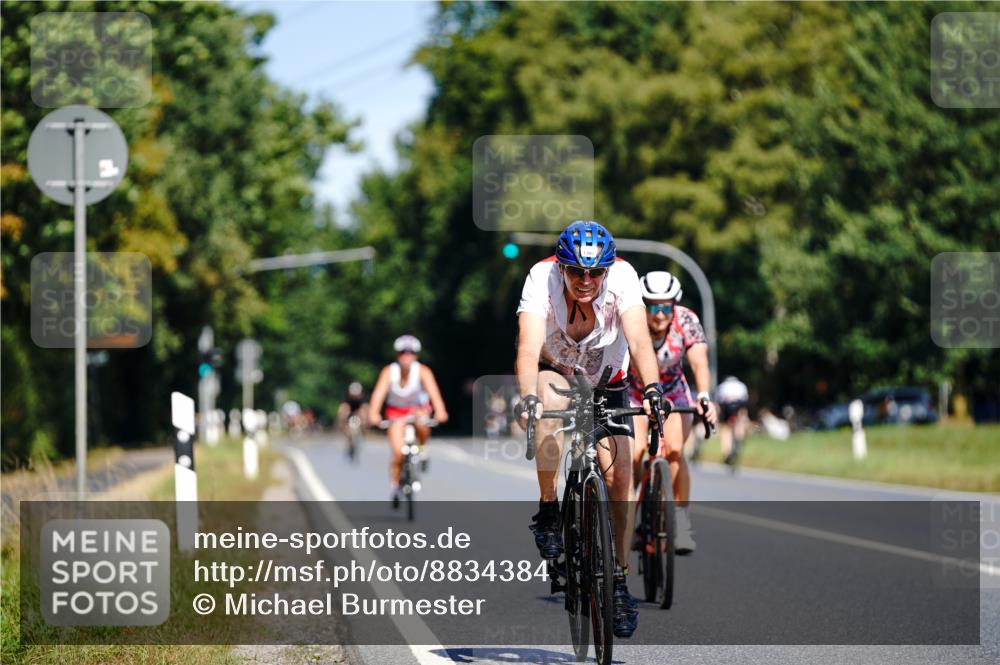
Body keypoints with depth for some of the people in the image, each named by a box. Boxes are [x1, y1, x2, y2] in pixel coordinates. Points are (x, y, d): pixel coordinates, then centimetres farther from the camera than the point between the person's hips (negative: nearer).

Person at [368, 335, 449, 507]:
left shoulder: (423, 371, -22)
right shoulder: (389, 372, -21)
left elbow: (433, 391, -36)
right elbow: (379, 393, -33)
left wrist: (440, 411, -54)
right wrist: (373, 413, -51)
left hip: (418, 408, 0)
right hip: (396, 411, 0)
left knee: (422, 425, -37)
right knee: (398, 452, -14)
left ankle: (422, 449, -5)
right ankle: (394, 486, 9)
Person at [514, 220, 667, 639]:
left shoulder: (622, 276, -29)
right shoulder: (542, 278, -30)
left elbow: (639, 340, -38)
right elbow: (529, 345, -41)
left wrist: (651, 389, -55)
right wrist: (526, 397, -58)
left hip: (606, 382, 1)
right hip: (555, 373, -1)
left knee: (619, 476, -11)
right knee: (551, 399, -37)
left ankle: (620, 577, 5)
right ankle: (548, 512, -23)